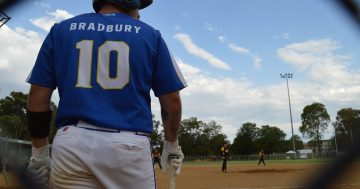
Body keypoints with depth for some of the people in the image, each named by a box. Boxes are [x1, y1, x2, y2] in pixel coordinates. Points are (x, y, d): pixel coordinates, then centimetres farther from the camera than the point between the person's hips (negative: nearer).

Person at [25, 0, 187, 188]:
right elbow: (171, 100, 5)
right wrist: (171, 144, 19)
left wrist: (39, 151, 13)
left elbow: (38, 95, 6)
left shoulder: (61, 30, 11)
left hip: (70, 144, 2)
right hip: (129, 145, -1)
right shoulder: (150, 35, 7)